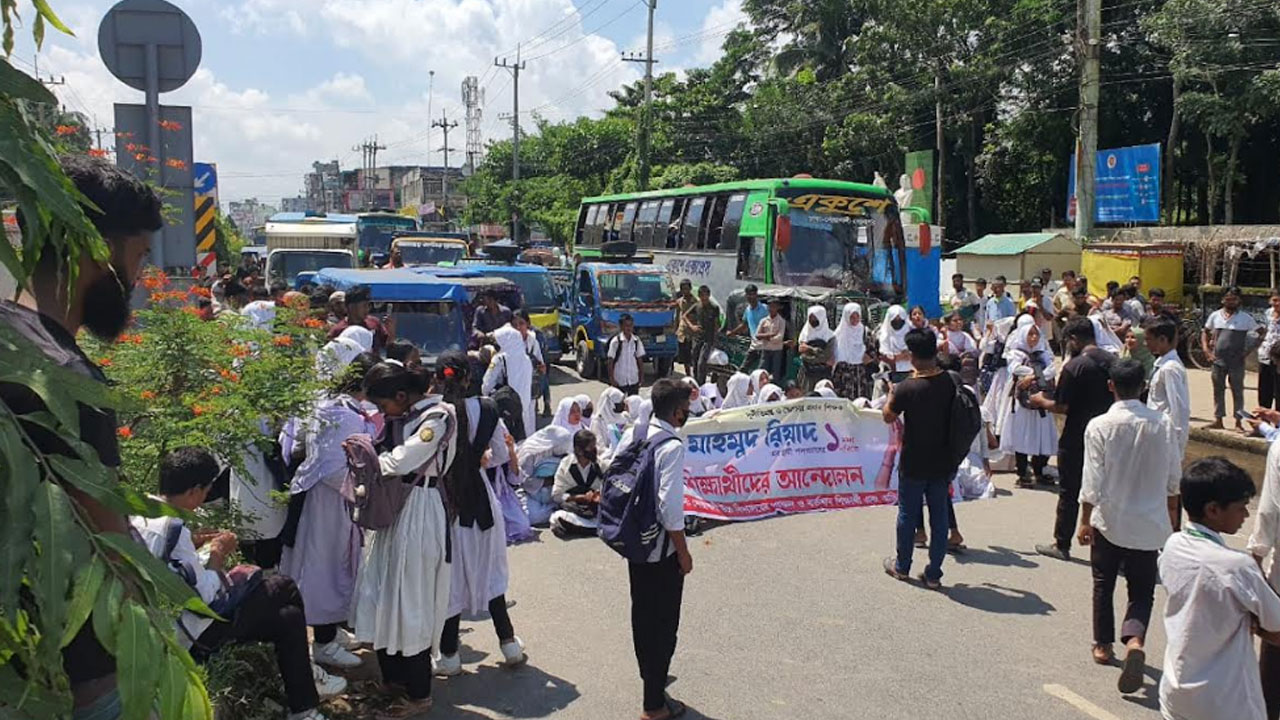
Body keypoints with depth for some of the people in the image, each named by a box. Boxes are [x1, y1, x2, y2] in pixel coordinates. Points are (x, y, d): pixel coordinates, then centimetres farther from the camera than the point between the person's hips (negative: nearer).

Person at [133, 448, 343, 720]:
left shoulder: (142, 513, -1)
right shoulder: (174, 530, -29)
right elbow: (204, 597, -25)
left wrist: (193, 543, 4)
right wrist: (217, 557, -10)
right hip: (196, 633, -9)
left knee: (289, 617, 9)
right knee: (285, 587, -1)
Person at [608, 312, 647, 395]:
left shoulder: (636, 340, 1)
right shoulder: (615, 341, -10)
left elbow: (640, 360, 6)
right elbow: (611, 362, -7)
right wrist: (612, 379, -9)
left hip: (634, 380, 3)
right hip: (619, 381, -3)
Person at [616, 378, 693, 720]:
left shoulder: (631, 434, 1)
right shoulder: (672, 446, -22)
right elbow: (670, 505, -25)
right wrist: (683, 551, -14)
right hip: (661, 548, -8)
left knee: (641, 612, 23)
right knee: (664, 622, 5)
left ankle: (650, 673, 44)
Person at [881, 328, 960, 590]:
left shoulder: (908, 388, -20)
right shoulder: (949, 382, -8)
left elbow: (888, 417, -5)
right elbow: (952, 415, 8)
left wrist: (892, 393, 11)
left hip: (914, 464, -3)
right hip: (942, 462, 3)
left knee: (908, 514, 13)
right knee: (939, 516, 10)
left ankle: (902, 566, 28)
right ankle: (933, 574, 17)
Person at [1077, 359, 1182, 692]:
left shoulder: (1100, 426, -14)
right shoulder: (1163, 424, -5)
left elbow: (1092, 481, -13)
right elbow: (1174, 477, 5)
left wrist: (1085, 521, -3)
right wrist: (1172, 512, 22)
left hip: (1109, 521, -1)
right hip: (1149, 524, 1)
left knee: (1104, 584, 17)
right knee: (1142, 590, 9)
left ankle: (1103, 646, 28)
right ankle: (1135, 641, -15)